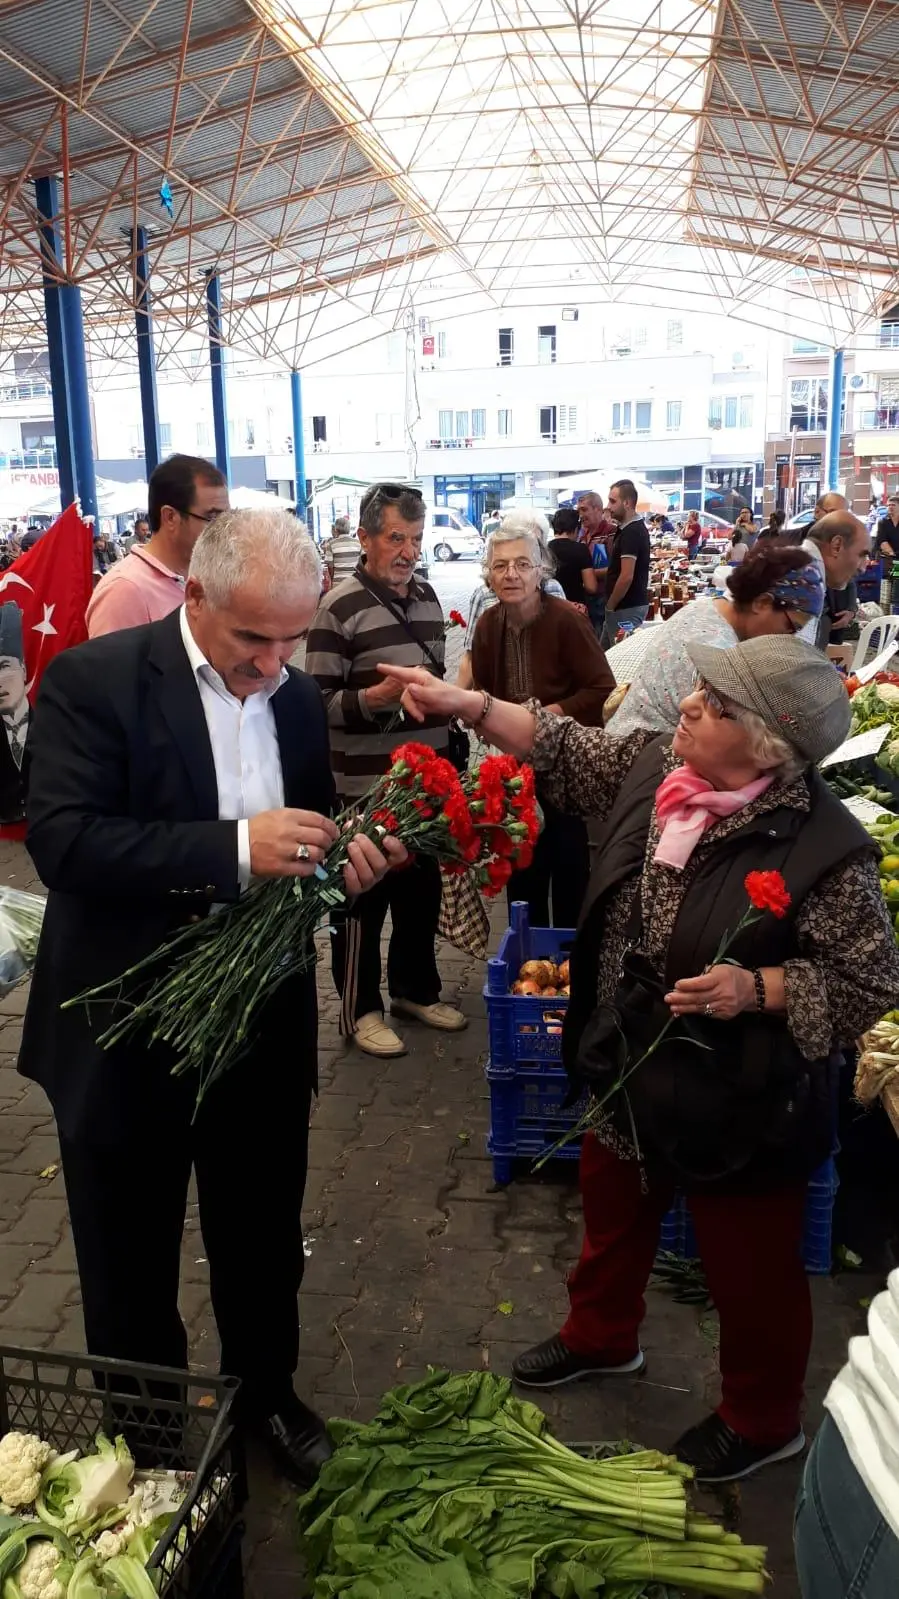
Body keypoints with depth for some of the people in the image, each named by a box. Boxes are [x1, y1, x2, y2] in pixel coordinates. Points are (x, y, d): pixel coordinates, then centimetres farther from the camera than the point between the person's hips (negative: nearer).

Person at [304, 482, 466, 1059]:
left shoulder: (427, 596, 10)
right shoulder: (339, 608, -13)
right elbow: (318, 701, -15)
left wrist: (449, 745, 20)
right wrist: (375, 697, -31)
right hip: (366, 784, -7)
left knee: (422, 889, 18)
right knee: (363, 898, 6)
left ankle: (416, 989, 35)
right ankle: (360, 1008, 21)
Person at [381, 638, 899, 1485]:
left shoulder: (822, 847, -26)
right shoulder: (654, 764, -9)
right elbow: (567, 749, 4)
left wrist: (756, 989, -30)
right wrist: (463, 703, -5)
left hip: (738, 1104, -6)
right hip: (629, 1071, 7)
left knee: (748, 1266, 16)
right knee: (612, 1217, 29)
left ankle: (762, 1420, 44)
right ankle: (600, 1335, 58)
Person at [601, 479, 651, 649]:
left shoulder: (631, 533, -20)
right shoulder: (631, 528, 12)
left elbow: (626, 577, -24)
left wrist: (610, 606, -15)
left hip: (626, 608, -10)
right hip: (627, 605, 10)